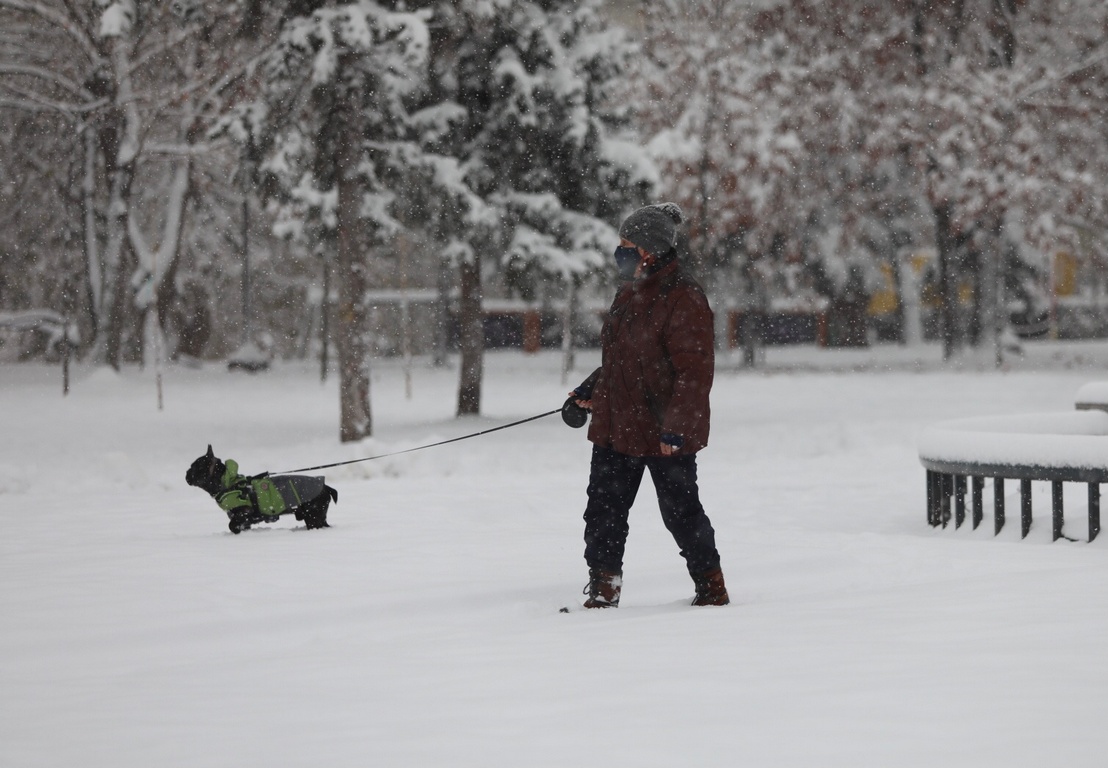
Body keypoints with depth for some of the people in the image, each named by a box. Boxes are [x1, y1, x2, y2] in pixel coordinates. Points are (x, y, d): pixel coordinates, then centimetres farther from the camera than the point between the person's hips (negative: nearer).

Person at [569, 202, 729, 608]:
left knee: (680, 511, 4)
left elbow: (695, 372, -19)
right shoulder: (631, 294, 11)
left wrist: (675, 427, -22)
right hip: (616, 427, 8)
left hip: (666, 434, -8)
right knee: (604, 509, 5)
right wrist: (591, 390, 22)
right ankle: (603, 589, 12)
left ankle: (712, 589, 20)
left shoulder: (684, 299, -17)